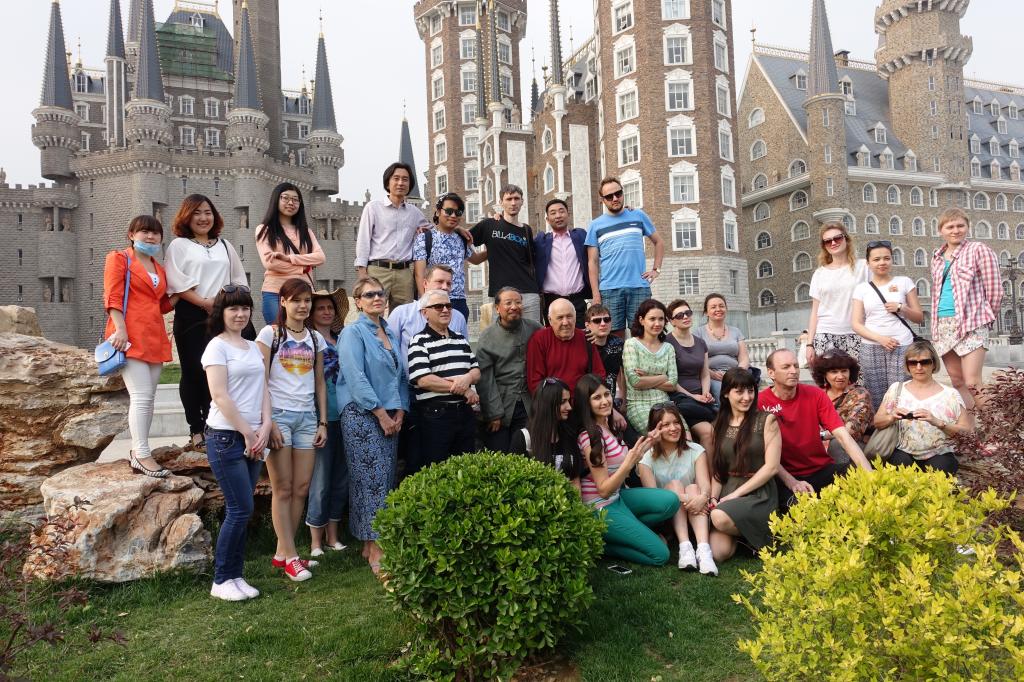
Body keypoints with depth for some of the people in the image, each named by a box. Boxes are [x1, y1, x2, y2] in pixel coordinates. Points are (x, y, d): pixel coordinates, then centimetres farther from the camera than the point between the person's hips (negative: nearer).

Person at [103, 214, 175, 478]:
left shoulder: (159, 269, 21)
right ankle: (143, 456, -11)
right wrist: (120, 330, -18)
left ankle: (137, 451, 15)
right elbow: (112, 297, -8)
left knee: (147, 398, 8)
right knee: (142, 396, -13)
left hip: (155, 338, 7)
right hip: (130, 337, -7)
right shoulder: (119, 258, 3)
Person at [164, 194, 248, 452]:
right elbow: (176, 280, -6)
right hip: (191, 316, -3)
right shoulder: (178, 245, 6)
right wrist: (203, 302, -15)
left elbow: (239, 278, 17)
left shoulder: (224, 244, 20)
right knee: (194, 371, -1)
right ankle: (196, 432, 5)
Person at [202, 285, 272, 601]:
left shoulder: (254, 347, 15)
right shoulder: (217, 347, -6)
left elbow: (263, 389, 12)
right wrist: (248, 433, -12)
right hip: (226, 437, -7)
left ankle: (234, 576, 18)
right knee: (241, 510, -7)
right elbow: (220, 396, -13)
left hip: (254, 438, 7)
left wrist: (264, 428, -2)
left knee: (240, 511, 9)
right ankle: (221, 580, 7)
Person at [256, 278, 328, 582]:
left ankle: (282, 552, 16)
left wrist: (323, 422, 8)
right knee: (283, 489, -1)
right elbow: (261, 381, -5)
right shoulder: (270, 334, 0)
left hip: (307, 417, 4)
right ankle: (291, 557, 6)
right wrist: (268, 421, -12)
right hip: (279, 414, -4)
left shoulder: (316, 338, 13)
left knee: (301, 488, 4)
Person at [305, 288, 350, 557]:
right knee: (321, 480, -2)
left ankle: (333, 537, 22)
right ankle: (316, 542, 11)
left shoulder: (341, 340, 13)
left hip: (343, 416, 5)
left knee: (341, 478, 10)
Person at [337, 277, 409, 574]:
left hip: (391, 417, 7)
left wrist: (400, 411, 4)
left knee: (386, 480, 7)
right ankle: (375, 552, -3)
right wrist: (381, 414, -15)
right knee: (372, 480, -8)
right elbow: (356, 378, -14)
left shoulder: (392, 334, 16)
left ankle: (370, 544, 17)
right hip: (362, 415, -7)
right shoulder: (353, 332, -5)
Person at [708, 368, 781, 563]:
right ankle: (741, 533, 14)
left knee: (720, 517, -34)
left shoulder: (766, 420, -1)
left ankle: (759, 535, -3)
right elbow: (717, 469, 11)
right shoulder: (720, 425, 12)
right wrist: (713, 497, -8)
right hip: (727, 491, 4)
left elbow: (771, 467, -8)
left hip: (759, 492, -3)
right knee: (718, 552, -20)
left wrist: (736, 494, -13)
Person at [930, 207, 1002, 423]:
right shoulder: (937, 257, 16)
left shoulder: (979, 250, -2)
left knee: (972, 384, -13)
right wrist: (938, 320, 17)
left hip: (970, 324, -6)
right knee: (956, 381, 9)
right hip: (943, 325, 6)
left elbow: (994, 290, -1)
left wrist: (987, 318, 7)